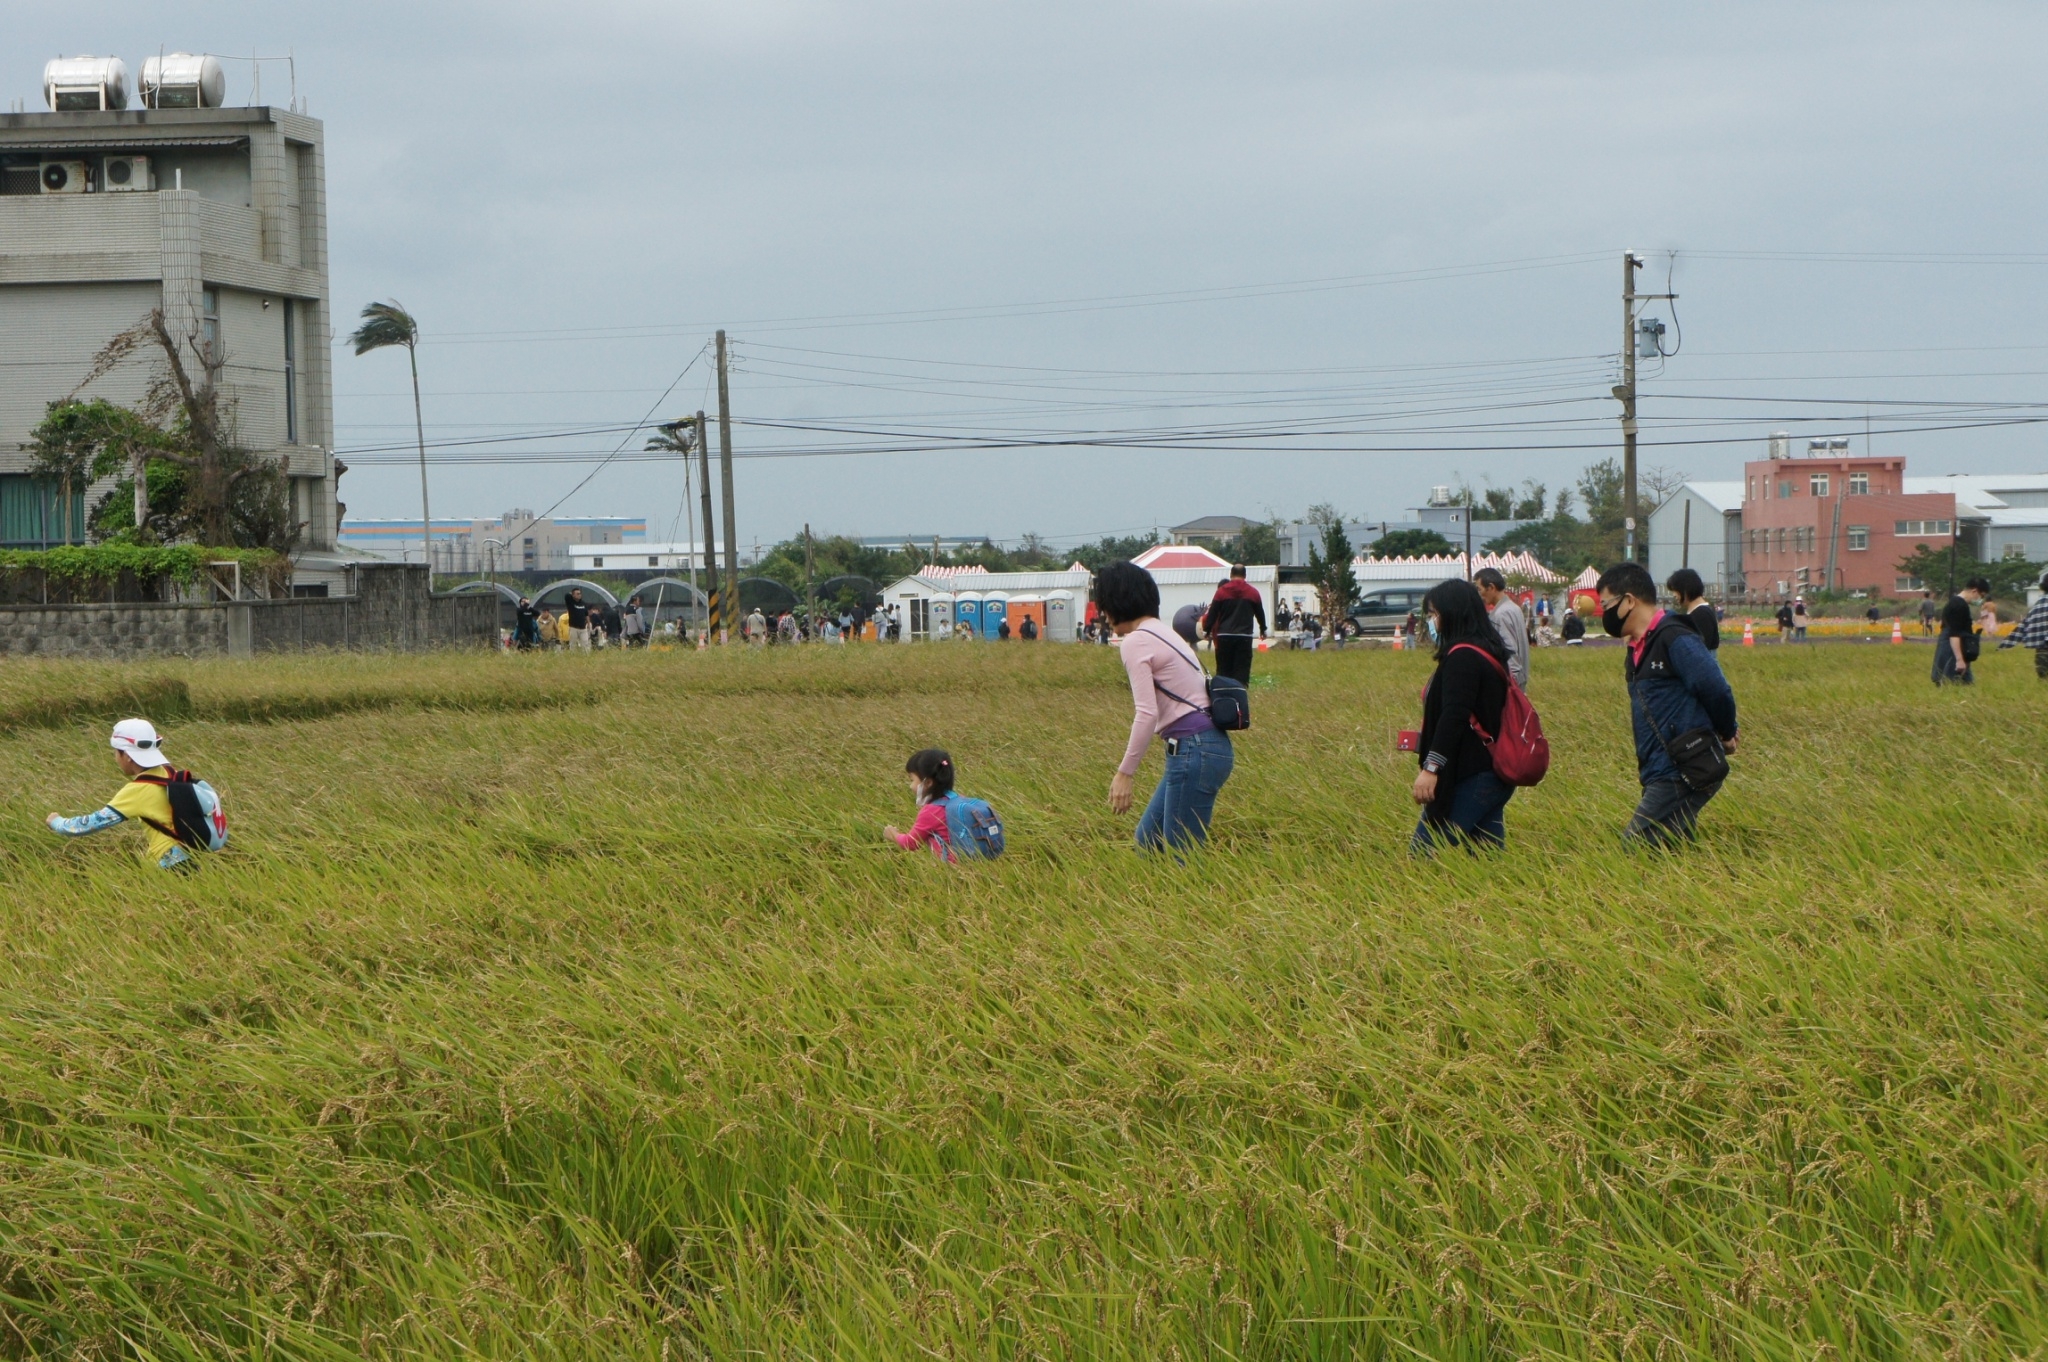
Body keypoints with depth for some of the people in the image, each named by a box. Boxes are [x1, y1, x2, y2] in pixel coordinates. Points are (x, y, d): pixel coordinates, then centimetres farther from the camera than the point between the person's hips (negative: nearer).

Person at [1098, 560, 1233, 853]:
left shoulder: (1136, 642, -10)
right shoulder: (1163, 634, 18)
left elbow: (1147, 714, -20)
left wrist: (1125, 773, -17)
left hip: (1194, 752, -10)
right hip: (1210, 746, 10)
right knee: (1148, 841, 16)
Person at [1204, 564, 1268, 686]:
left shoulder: (1222, 591, 2)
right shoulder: (1253, 592, 5)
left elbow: (1212, 614, 1)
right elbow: (1260, 613, 17)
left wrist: (1207, 630, 14)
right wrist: (1263, 629, 34)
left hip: (1224, 637, 0)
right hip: (1244, 637, 0)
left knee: (1223, 670, 7)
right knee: (1242, 670, -1)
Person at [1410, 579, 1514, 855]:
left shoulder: (1463, 656, -14)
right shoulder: (1489, 652, 16)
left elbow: (1454, 715, -23)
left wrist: (1431, 767, -26)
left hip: (1469, 778, -10)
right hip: (1493, 773, 10)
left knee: (1422, 855, -8)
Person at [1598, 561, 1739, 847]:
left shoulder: (1674, 639, -14)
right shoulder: (1638, 648, 16)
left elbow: (1716, 691, -18)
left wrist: (1725, 735, -3)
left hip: (1682, 777, -10)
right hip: (1661, 775, 10)